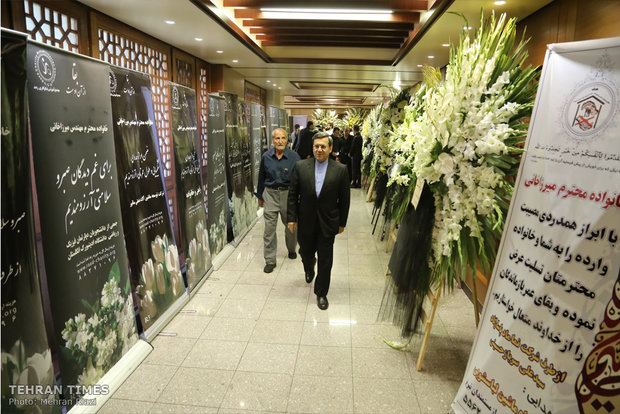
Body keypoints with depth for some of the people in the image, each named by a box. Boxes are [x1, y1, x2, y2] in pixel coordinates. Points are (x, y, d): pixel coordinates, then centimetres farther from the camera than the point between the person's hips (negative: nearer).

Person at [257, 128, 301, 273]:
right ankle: (270, 260, 11)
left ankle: (291, 249, 42)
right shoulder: (266, 157, 0)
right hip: (270, 193, 1)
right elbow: (261, 177, 11)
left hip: (288, 193, 0)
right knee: (269, 228, 0)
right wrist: (260, 196, 15)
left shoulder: (294, 157, -6)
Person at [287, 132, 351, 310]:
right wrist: (292, 218, -3)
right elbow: (293, 194, 0)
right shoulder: (300, 166, -3)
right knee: (306, 253, 19)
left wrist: (342, 222, 2)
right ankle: (309, 269, 55)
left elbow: (344, 199, 0)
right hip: (306, 221, 2)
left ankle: (321, 293, 25)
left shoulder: (340, 170, -6)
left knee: (325, 261, 5)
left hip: (328, 223, -1)